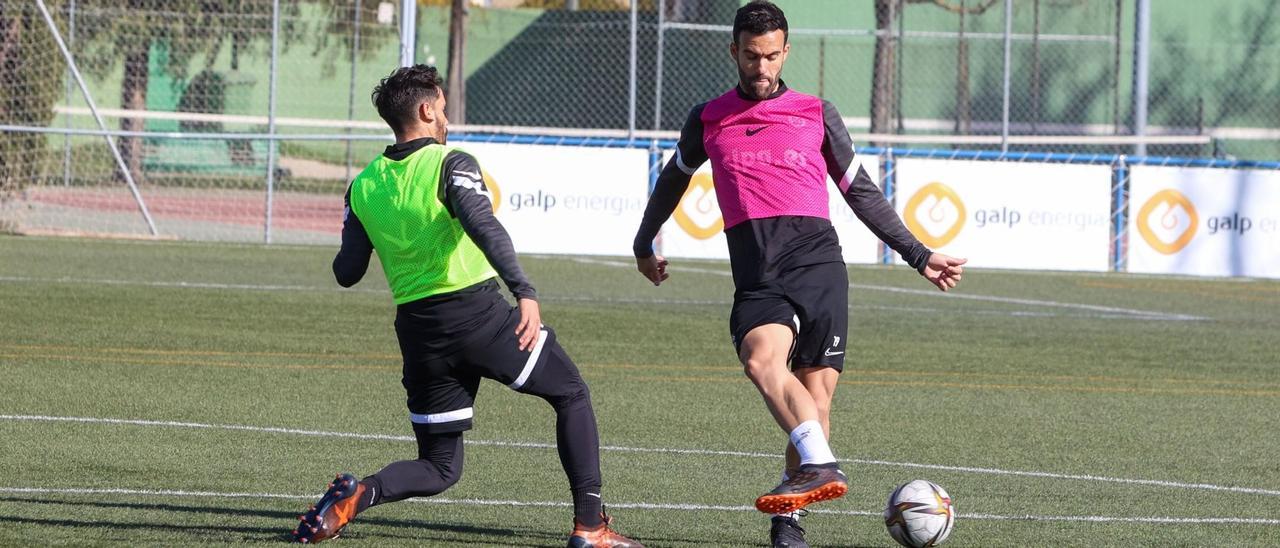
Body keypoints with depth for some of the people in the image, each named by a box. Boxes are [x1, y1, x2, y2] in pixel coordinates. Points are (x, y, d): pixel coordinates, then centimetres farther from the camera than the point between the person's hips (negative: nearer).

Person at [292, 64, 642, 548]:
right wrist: (524, 293, -33)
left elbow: (347, 273, 9)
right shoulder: (450, 164, -7)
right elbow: (484, 227, -25)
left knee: (439, 468, 14)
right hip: (477, 310, -5)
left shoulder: (363, 186, 8)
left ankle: (358, 494, -16)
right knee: (571, 395, 15)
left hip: (417, 329, 5)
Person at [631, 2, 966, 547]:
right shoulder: (708, 120, 17)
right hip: (756, 275, 0)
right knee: (761, 359, -31)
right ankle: (821, 467, -44)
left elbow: (861, 193, 21)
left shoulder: (817, 114, 14)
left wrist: (920, 256, 20)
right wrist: (644, 243, 47)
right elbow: (674, 178, 36)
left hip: (817, 262, 0)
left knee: (817, 391, -8)